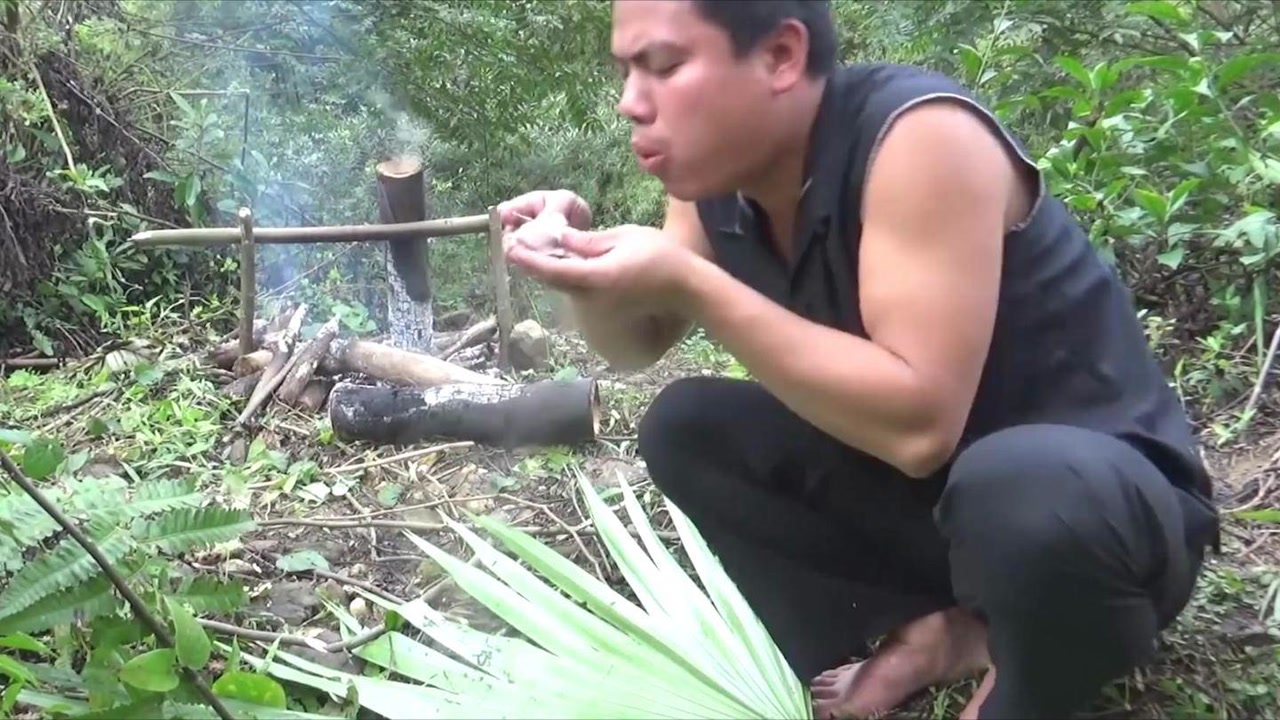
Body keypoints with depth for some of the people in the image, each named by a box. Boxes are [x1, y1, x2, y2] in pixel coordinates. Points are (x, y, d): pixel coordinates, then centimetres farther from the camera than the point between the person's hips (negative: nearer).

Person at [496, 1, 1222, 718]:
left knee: (1018, 489, -40)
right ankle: (931, 634, -1)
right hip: (923, 487, 7)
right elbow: (635, 347, 7)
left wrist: (688, 282, -33)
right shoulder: (718, 173, -4)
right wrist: (580, 252, -14)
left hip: (1098, 489, -7)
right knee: (685, 427, -3)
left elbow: (919, 423, -34)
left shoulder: (923, 136, -27)